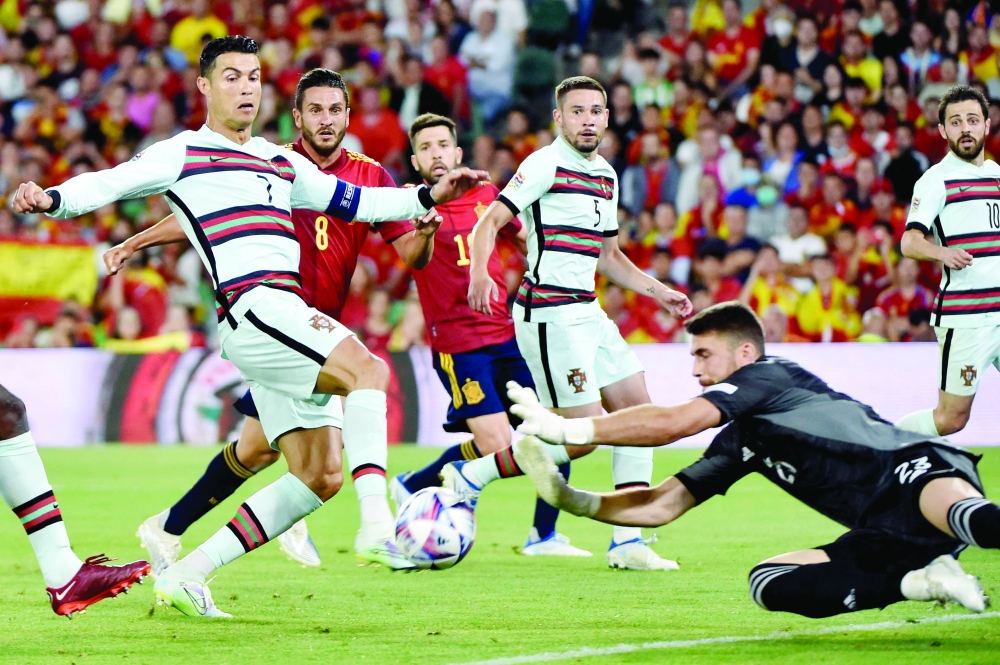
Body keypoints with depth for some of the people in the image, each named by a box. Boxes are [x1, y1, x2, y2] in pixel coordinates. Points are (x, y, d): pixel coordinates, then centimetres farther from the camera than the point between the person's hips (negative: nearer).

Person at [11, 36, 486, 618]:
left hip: (286, 318, 8)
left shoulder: (282, 162, 26)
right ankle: (378, 523, -39)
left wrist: (429, 197, 21)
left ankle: (187, 575, 7)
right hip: (252, 305, -8)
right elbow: (109, 184, -3)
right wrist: (51, 198, -23)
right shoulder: (182, 155, 7)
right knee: (368, 370, -27)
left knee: (316, 478, 3)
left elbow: (355, 201, 32)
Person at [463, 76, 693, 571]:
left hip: (587, 313, 9)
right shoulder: (546, 165, -9)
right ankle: (468, 478, 3)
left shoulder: (606, 175, 17)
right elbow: (489, 221, -15)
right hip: (549, 314, -9)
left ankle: (628, 543, 8)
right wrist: (479, 272, -33)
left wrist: (657, 291, 19)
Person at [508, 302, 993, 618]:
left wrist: (567, 428, -2)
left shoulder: (769, 374, 2)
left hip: (912, 468, -9)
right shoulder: (740, 443, 27)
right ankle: (921, 582, -16)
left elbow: (671, 423, -8)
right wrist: (570, 499, 16)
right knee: (768, 583, -4)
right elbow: (662, 505, 27)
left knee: (969, 517, -43)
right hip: (886, 537, 10)